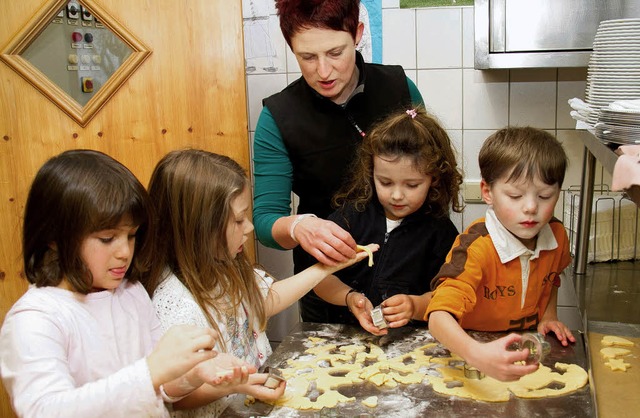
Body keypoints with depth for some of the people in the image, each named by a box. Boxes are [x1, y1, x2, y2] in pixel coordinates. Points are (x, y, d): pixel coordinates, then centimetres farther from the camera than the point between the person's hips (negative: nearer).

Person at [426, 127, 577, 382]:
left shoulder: (557, 236, -4)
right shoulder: (476, 248, -25)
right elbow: (439, 316, -38)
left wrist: (548, 315, 6)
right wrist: (477, 355, -55)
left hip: (529, 350, 6)